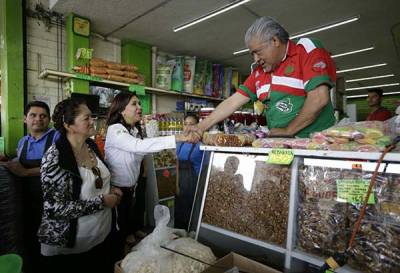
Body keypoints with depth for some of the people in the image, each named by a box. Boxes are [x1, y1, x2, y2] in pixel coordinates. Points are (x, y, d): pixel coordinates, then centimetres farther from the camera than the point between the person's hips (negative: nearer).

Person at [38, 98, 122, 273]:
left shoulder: (92, 146, 0)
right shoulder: (54, 157, -21)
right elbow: (54, 208, -24)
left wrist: (110, 191, -2)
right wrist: (101, 202, -21)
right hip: (67, 246, -6)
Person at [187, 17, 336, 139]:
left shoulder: (307, 50, -4)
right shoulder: (259, 71, 12)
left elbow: (319, 98, -15)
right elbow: (233, 102, 8)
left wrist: (288, 131, -12)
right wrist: (202, 127, 1)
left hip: (316, 141, -4)